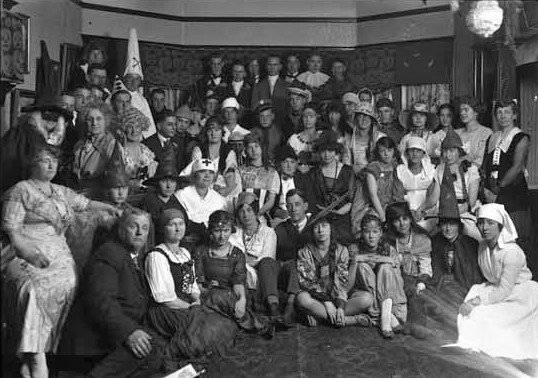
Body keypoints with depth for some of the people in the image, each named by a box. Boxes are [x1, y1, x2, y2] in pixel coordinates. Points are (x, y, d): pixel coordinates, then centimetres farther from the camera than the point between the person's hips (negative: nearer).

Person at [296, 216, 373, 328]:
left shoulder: (341, 250, 6)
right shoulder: (304, 252, 1)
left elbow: (342, 280, -4)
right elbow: (305, 281, -9)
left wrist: (341, 305, -20)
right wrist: (327, 302, -20)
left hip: (336, 297, 2)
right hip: (316, 299, -2)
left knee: (367, 298, -23)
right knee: (302, 299, -36)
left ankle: (318, 314, -25)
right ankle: (352, 320, -28)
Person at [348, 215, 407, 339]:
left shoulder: (389, 250, -1)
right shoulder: (354, 249, -3)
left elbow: (400, 284, -5)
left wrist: (392, 263, -20)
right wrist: (354, 261, -22)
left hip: (388, 297, 0)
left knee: (385, 268, -22)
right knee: (363, 266, -23)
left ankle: (385, 317, -28)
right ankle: (390, 318, -28)